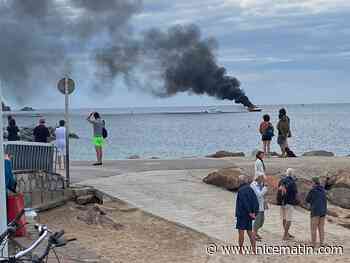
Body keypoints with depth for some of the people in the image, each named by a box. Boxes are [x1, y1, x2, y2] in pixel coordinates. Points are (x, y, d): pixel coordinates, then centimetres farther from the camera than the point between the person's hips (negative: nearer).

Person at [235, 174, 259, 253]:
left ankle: (240, 249, 1)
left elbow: (244, 202, -20)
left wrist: (249, 212, -16)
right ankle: (254, 249, 8)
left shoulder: (241, 190, -15)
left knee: (241, 231, -2)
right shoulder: (250, 189, 9)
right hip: (249, 214, 7)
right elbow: (256, 201, 6)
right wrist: (254, 212, 2)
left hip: (242, 214, -7)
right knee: (250, 231, 11)